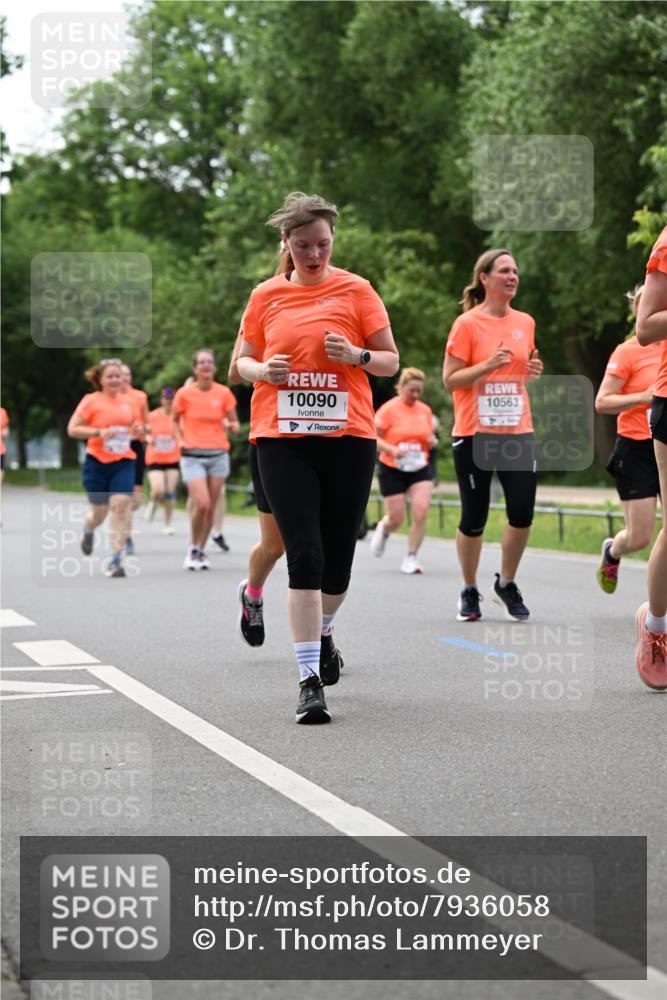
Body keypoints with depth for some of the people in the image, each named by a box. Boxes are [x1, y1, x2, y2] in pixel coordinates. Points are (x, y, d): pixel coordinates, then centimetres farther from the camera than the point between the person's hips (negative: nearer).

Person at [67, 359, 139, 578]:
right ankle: (88, 531, 45)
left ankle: (116, 560, -11)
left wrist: (136, 430, 3)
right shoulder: (91, 400, -5)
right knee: (100, 509, 6)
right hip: (97, 461, -3)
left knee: (120, 505, -13)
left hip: (124, 461, 3)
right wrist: (99, 432, -19)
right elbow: (72, 429, -8)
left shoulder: (126, 400, 9)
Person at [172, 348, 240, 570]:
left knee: (211, 507, 3)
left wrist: (231, 426, -12)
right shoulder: (185, 393, -3)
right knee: (201, 503, -17)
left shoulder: (224, 393, 1)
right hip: (193, 456, -2)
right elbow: (175, 421, 12)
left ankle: (201, 551, 19)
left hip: (218, 454, 2)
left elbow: (234, 424, 10)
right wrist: (181, 440, -4)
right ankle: (192, 548, 4)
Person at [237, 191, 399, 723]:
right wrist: (262, 370, -7)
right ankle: (311, 680, -11)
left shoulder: (355, 290, 3)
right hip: (283, 438, 0)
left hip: (349, 438, 0)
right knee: (304, 555, -11)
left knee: (338, 556, 8)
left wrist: (357, 355, -15)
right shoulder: (267, 295, 7)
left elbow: (391, 361, 5)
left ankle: (323, 635, 40)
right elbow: (242, 360, 16)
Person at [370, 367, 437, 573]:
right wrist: (392, 449, -24)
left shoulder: (425, 411, 7)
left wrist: (432, 441, -4)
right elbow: (373, 438, -8)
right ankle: (383, 529, 39)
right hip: (393, 469, -3)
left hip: (420, 469, 3)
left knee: (421, 511, -15)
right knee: (396, 519, 0)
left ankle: (410, 558, -3)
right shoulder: (389, 409, -8)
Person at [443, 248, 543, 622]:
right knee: (474, 519, 2)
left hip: (518, 432, 4)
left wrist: (533, 370, 2)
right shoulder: (467, 324, -6)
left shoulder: (525, 323, 9)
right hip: (474, 435, -4)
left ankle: (507, 584, 17)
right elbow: (450, 379, -7)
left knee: (522, 513, -5)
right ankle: (470, 592, 20)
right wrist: (488, 365, -20)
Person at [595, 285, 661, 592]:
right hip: (636, 449, -5)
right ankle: (611, 552, 33)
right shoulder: (627, 351, -8)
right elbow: (601, 403, -11)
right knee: (640, 537, -2)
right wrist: (645, 397, -20)